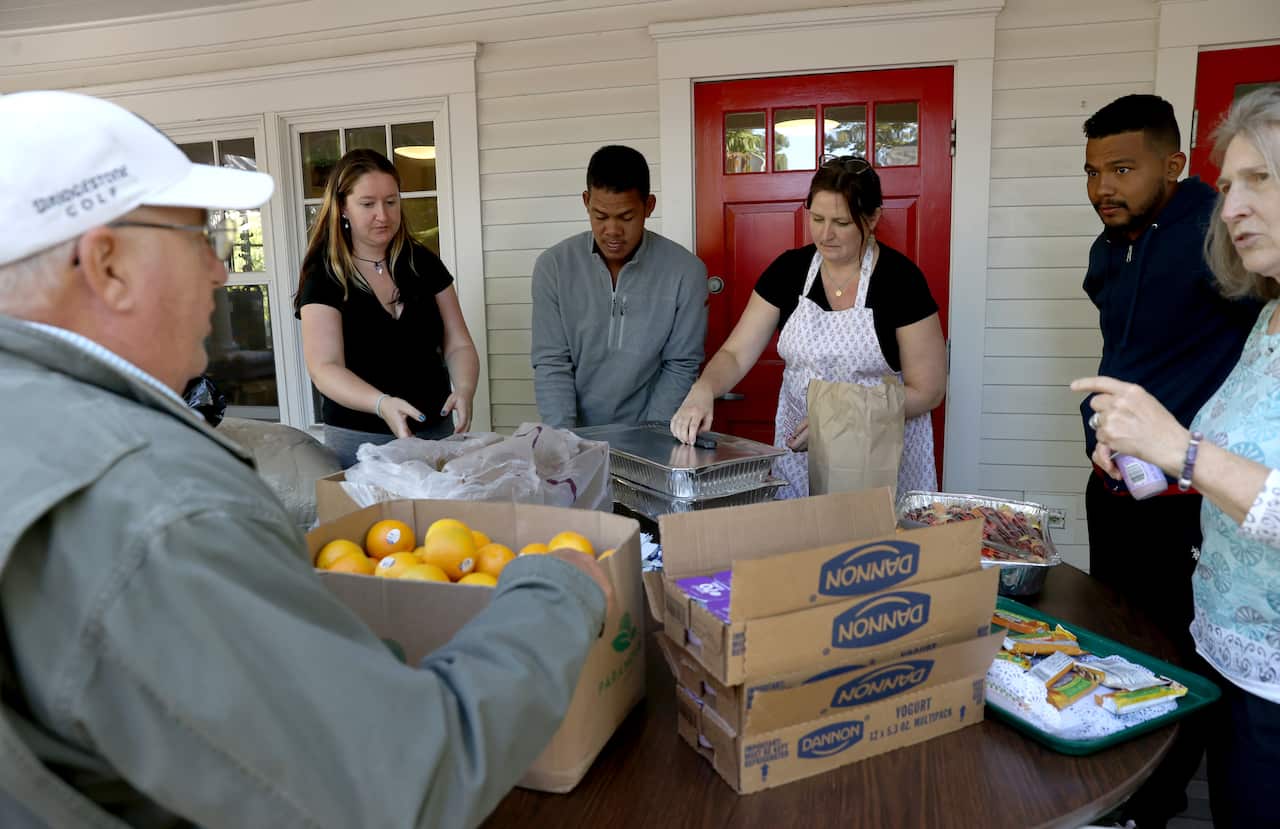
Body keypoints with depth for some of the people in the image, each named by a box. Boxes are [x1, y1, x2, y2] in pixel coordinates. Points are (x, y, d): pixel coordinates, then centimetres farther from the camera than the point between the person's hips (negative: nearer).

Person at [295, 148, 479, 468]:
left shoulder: (423, 263, 3)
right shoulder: (323, 276, -7)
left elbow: (458, 345, 2)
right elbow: (325, 367, -16)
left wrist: (464, 390, -20)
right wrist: (382, 404, -34)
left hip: (436, 431, 3)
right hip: (360, 439, -3)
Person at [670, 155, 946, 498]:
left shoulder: (900, 279, -12)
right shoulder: (789, 269, -2)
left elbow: (927, 391, -10)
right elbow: (735, 354, -3)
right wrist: (703, 389, -25)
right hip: (798, 448, 3)